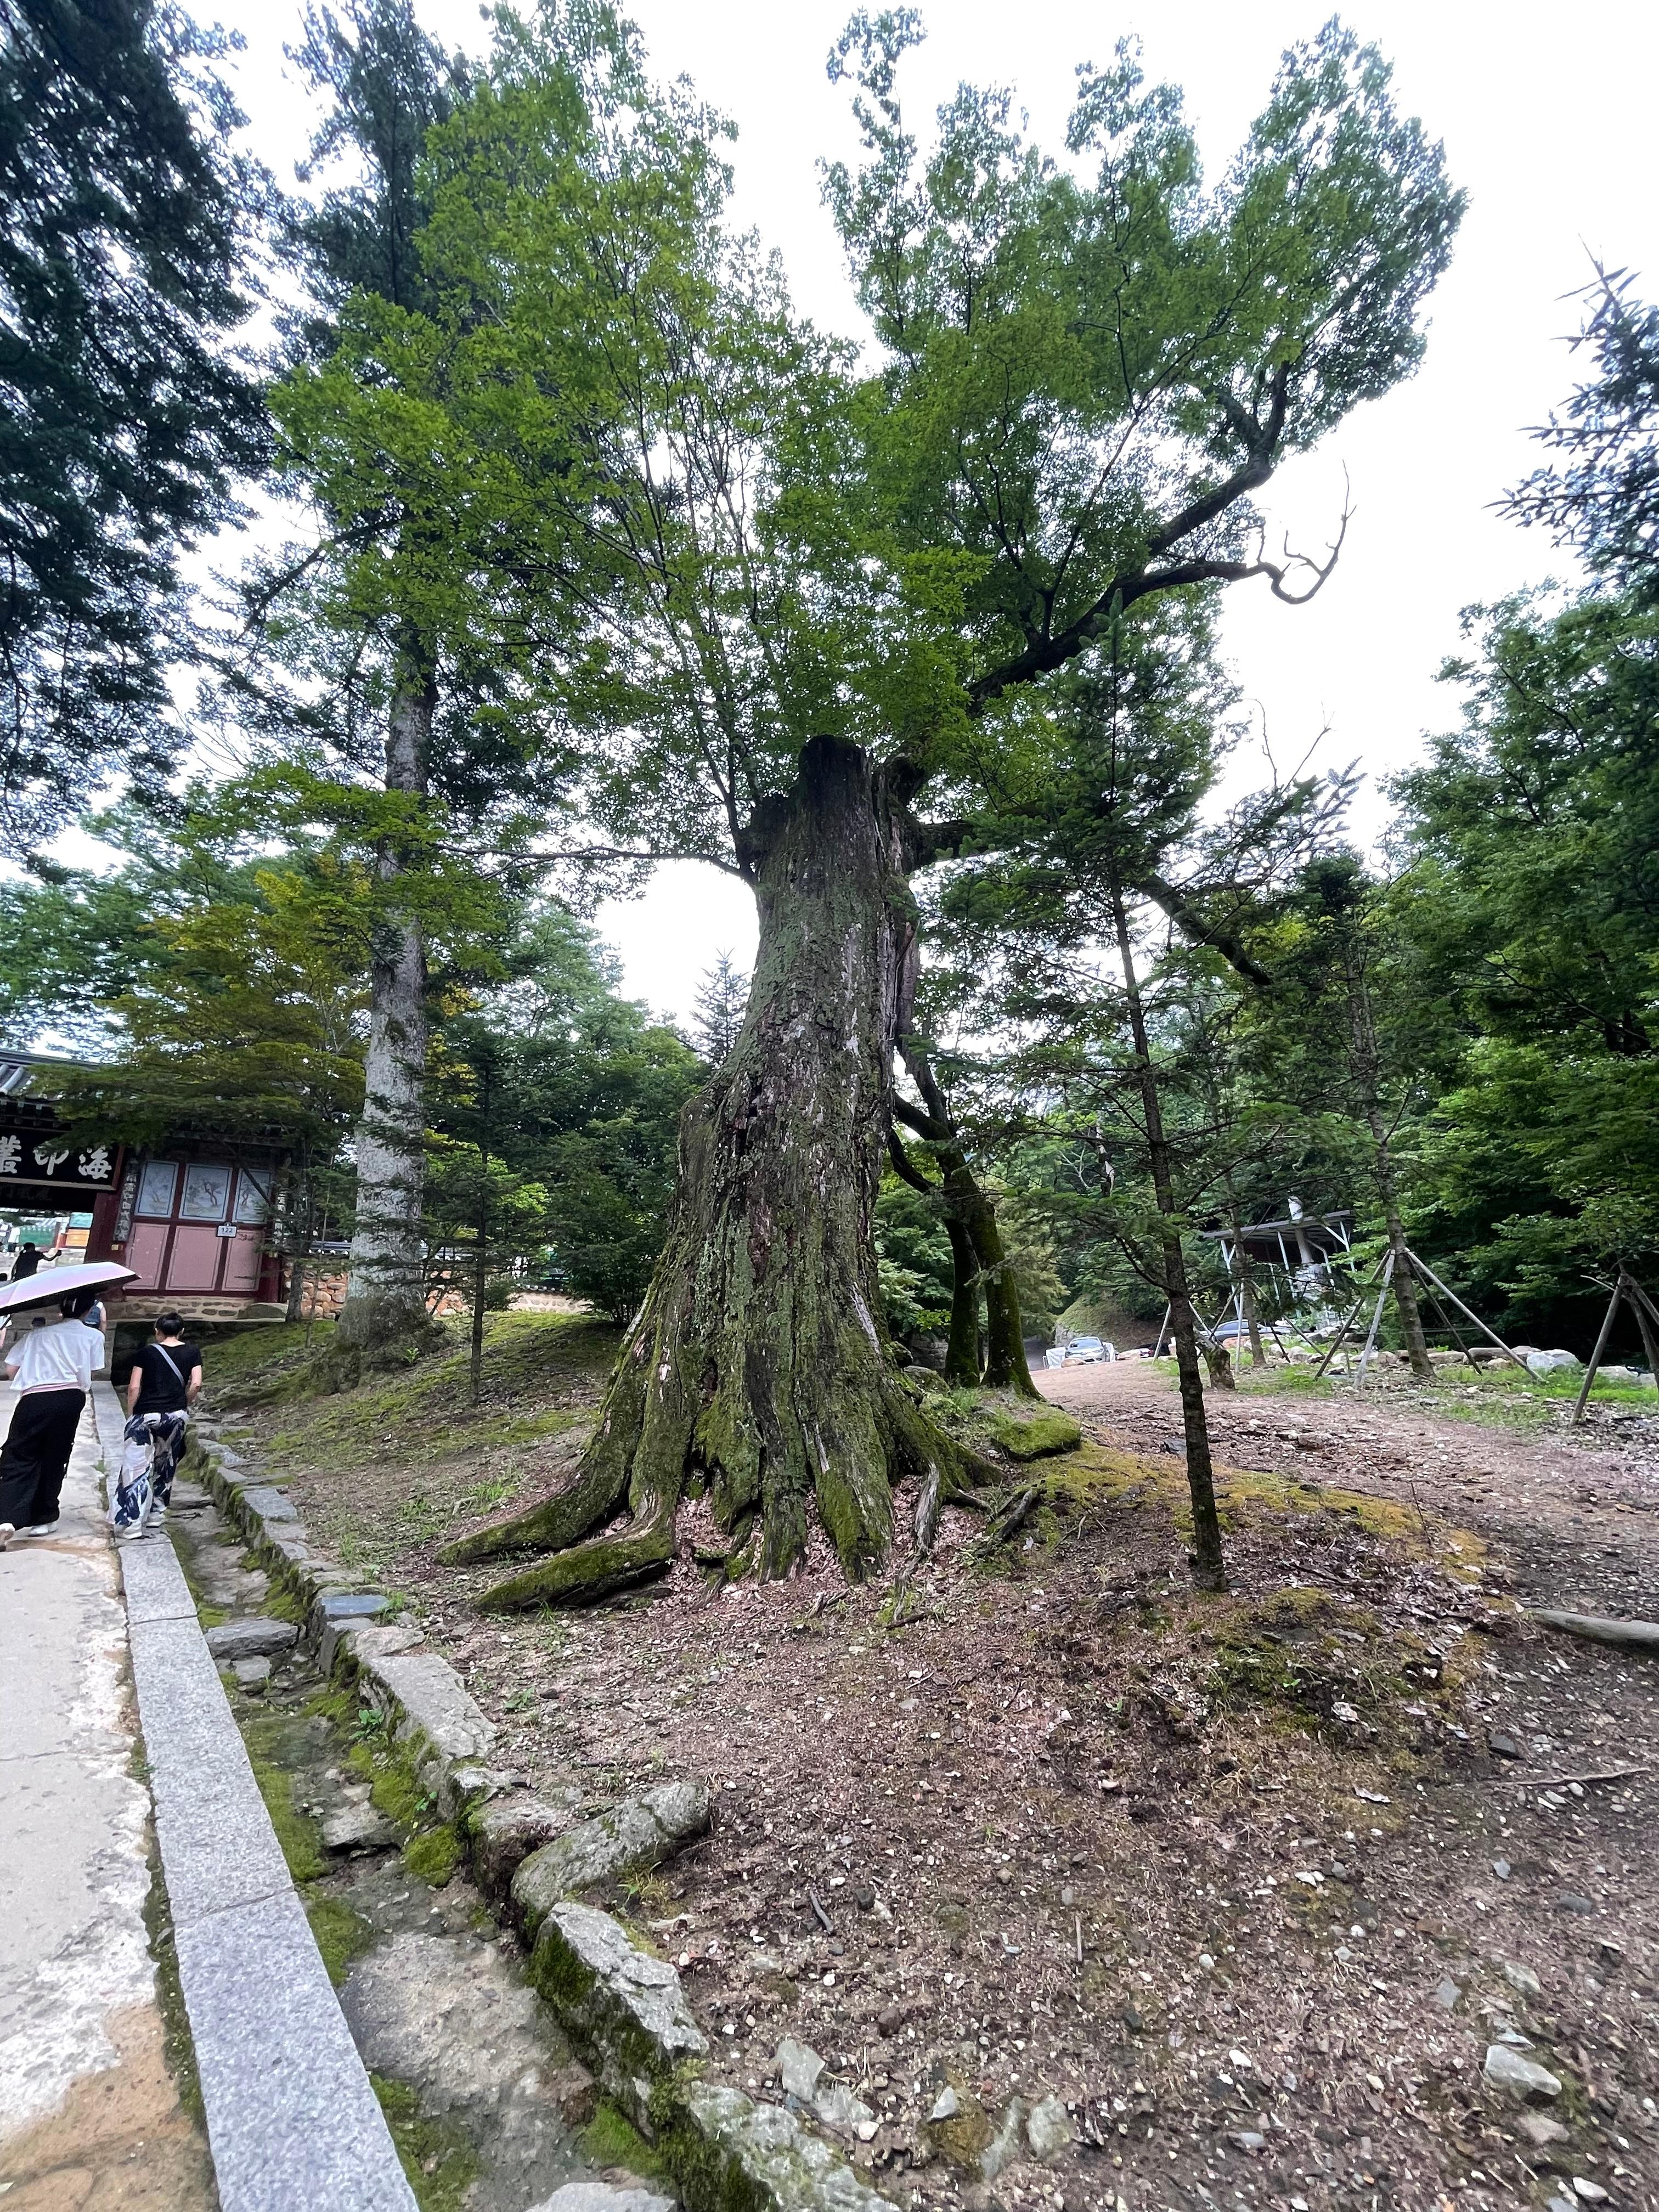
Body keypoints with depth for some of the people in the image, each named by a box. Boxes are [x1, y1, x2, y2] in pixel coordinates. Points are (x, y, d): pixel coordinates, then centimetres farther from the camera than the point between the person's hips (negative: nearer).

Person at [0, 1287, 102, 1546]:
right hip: (70, 1399, 1)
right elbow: (88, 1378, 5)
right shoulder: (92, 1337, 5)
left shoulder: (36, 1333, 6)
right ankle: (42, 1519, 22)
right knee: (53, 1462, 15)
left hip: (34, 1400, -1)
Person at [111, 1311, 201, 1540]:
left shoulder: (147, 1352, 1)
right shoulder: (192, 1353, 4)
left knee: (136, 1466, -2)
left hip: (145, 1415, -2)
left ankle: (129, 1524, -8)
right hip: (176, 1416, 2)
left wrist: (130, 1414, 10)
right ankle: (157, 1511, 27)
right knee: (165, 1463, 20)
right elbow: (196, 1385, -4)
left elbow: (134, 1388, -2)